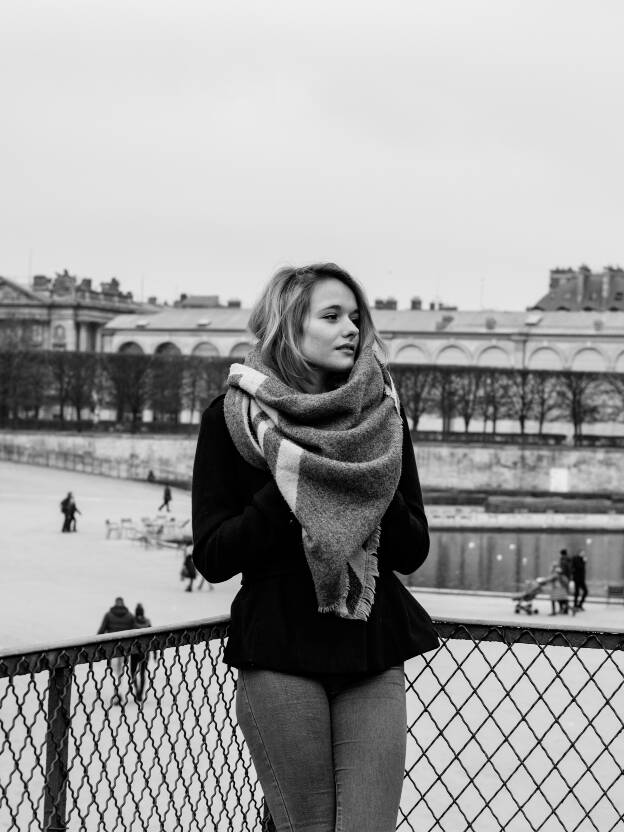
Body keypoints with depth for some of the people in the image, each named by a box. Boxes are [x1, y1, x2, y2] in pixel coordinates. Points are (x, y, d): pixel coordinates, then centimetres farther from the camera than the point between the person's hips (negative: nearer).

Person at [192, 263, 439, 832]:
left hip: (373, 652, 2)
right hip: (280, 652, -2)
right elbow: (213, 557, -4)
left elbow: (414, 551, 8)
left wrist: (373, 492, -10)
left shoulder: (381, 416, 9)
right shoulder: (233, 418, 0)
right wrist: (288, 482, -13)